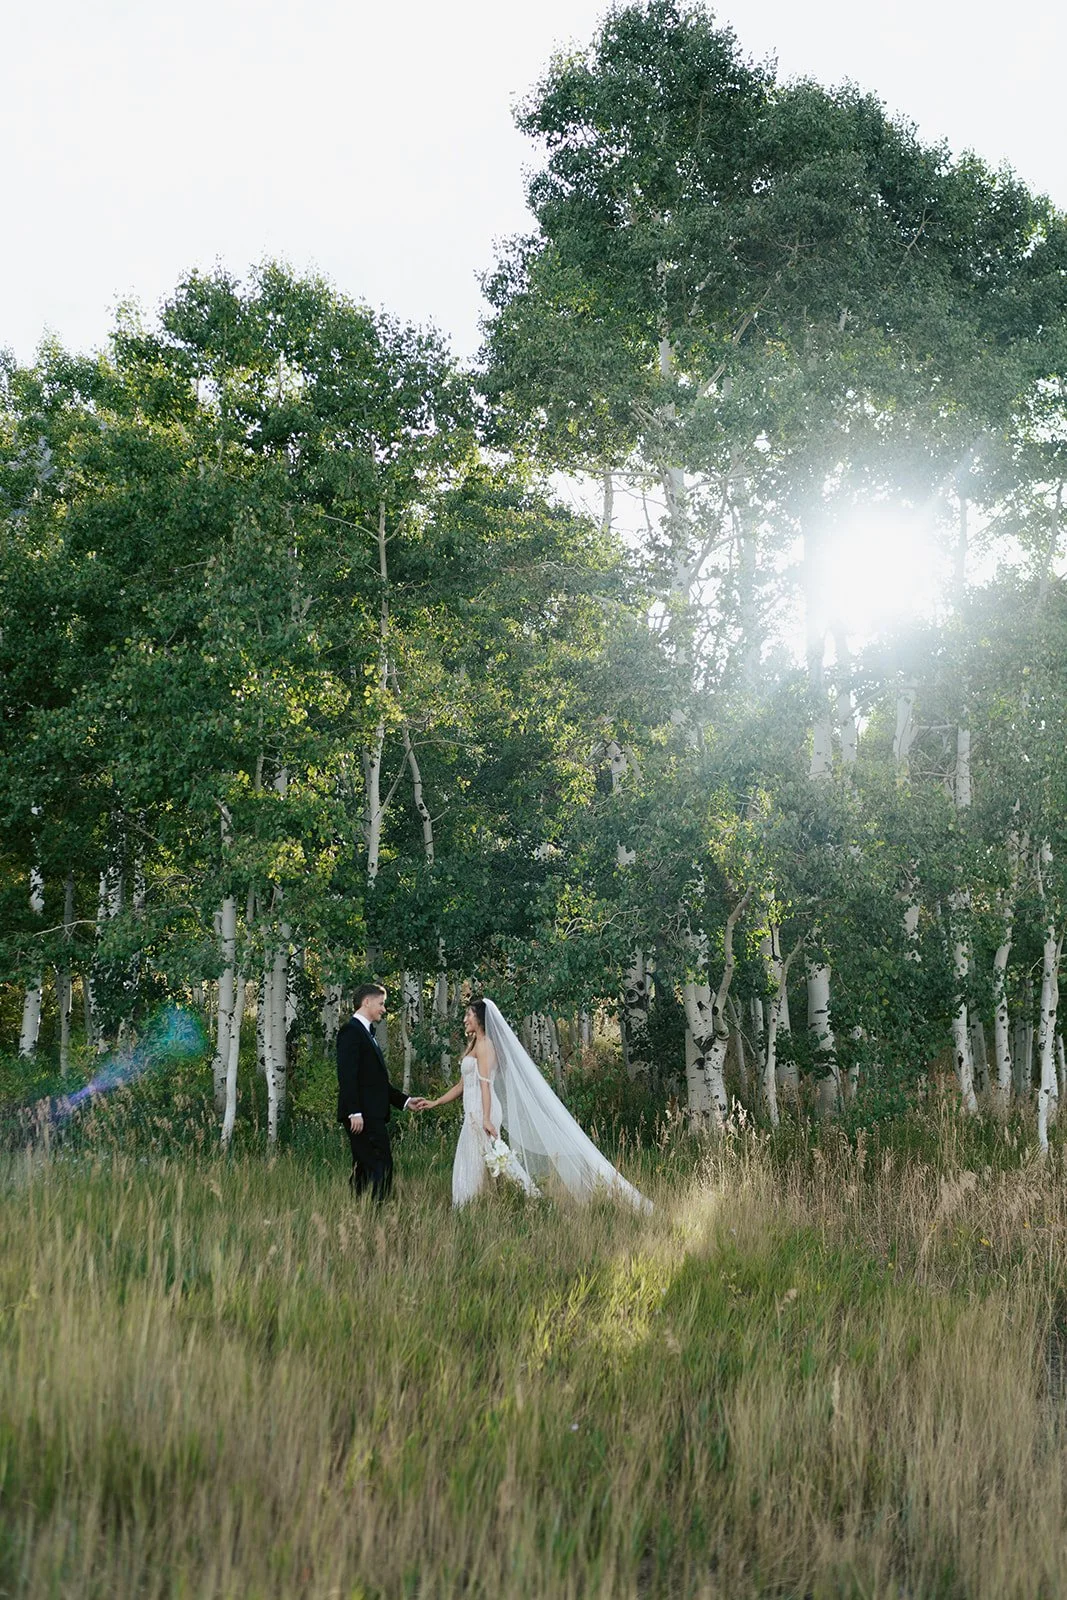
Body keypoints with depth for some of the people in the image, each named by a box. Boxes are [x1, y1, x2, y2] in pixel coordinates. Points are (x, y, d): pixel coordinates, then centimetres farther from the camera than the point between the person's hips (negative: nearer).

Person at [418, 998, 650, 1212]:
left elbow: (485, 1082, -17)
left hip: (482, 1113, -9)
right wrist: (435, 1102, 23)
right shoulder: (475, 1044, 21)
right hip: (475, 1114, 9)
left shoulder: (483, 1043, -7)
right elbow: (463, 1084, 25)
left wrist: (486, 1118, -24)